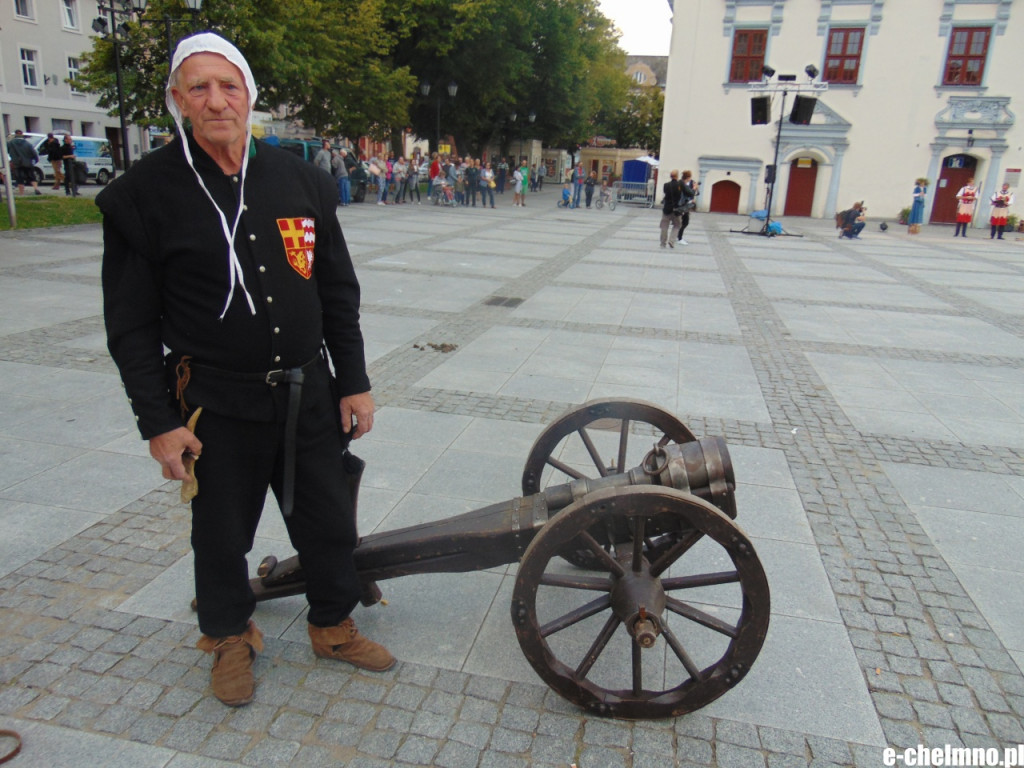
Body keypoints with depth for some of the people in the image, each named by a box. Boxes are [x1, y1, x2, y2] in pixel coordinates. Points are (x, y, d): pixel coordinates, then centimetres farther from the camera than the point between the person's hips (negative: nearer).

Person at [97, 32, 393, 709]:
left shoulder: (300, 181, 4)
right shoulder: (147, 191, -6)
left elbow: (338, 292, 8)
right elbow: (131, 323, -5)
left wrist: (354, 382, 5)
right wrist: (158, 421, -9)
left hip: (309, 395, 3)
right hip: (217, 407, -3)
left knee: (330, 522, 15)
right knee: (222, 535, 15)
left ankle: (334, 625, 40)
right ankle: (231, 637, 42)